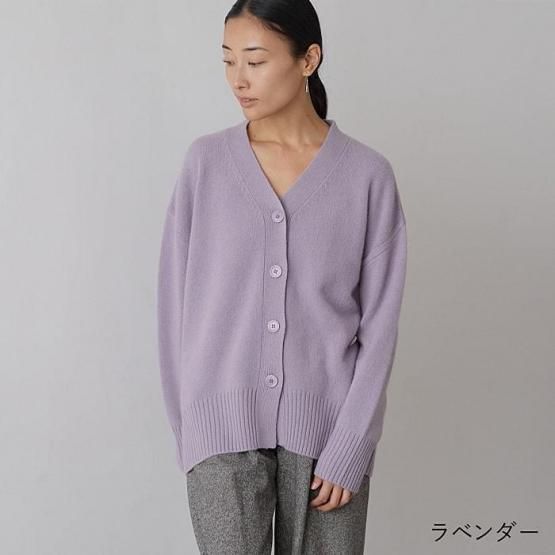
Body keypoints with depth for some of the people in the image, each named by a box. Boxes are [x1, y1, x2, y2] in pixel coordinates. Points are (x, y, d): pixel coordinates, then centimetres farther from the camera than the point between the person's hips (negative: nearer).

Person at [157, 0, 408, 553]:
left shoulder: (368, 175, -2)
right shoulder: (205, 162, 1)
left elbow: (378, 325, -2)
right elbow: (175, 302, 4)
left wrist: (347, 450, -7)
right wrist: (187, 427, 2)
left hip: (327, 424, 0)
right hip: (224, 424, 0)